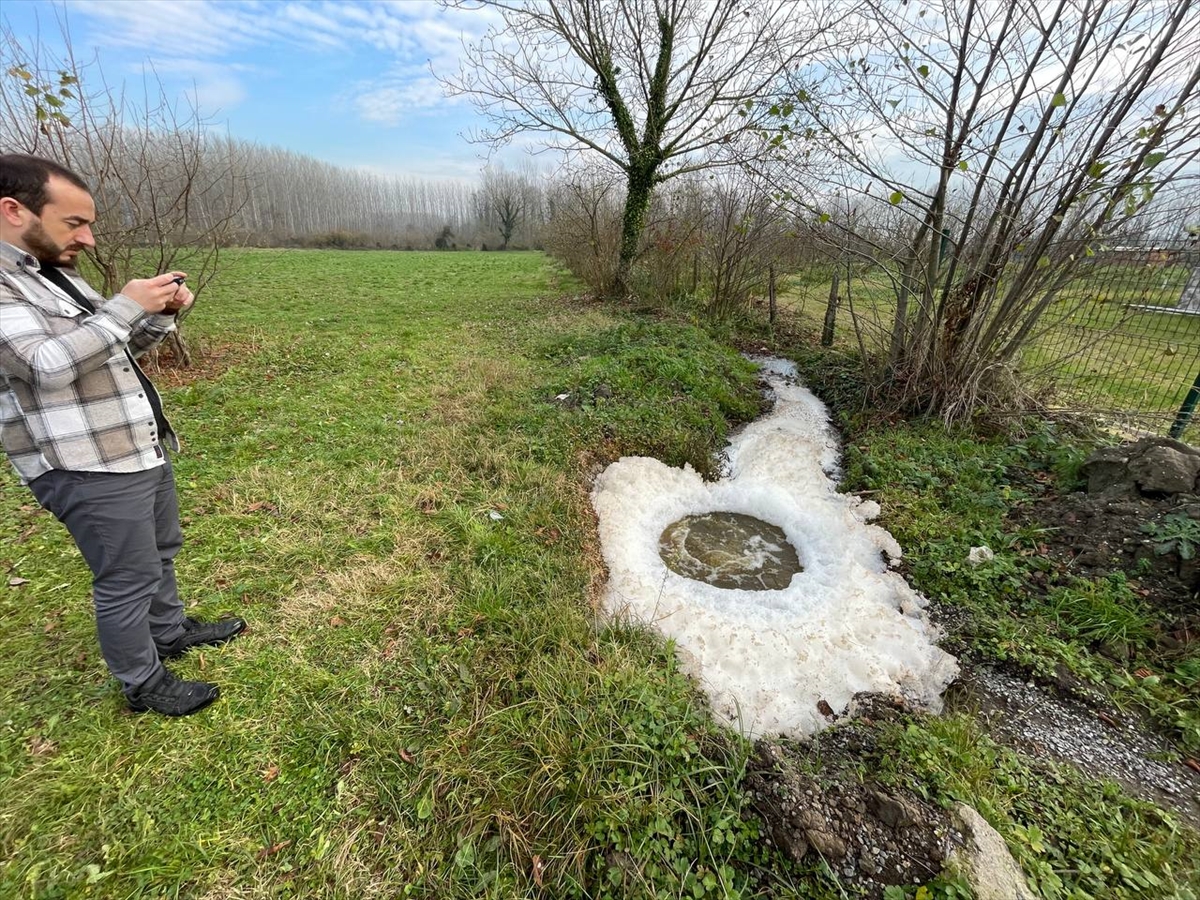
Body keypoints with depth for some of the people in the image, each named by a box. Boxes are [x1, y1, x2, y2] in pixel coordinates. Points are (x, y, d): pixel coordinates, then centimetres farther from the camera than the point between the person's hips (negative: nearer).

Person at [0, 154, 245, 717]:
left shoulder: (56, 275, 13)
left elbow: (121, 349, 16)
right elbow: (47, 365, -26)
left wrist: (161, 315, -1)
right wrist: (127, 305, -22)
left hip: (140, 449, 9)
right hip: (87, 469, -9)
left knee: (161, 550, 22)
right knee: (127, 580, 3)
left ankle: (170, 631, 43)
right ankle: (144, 686, 22)